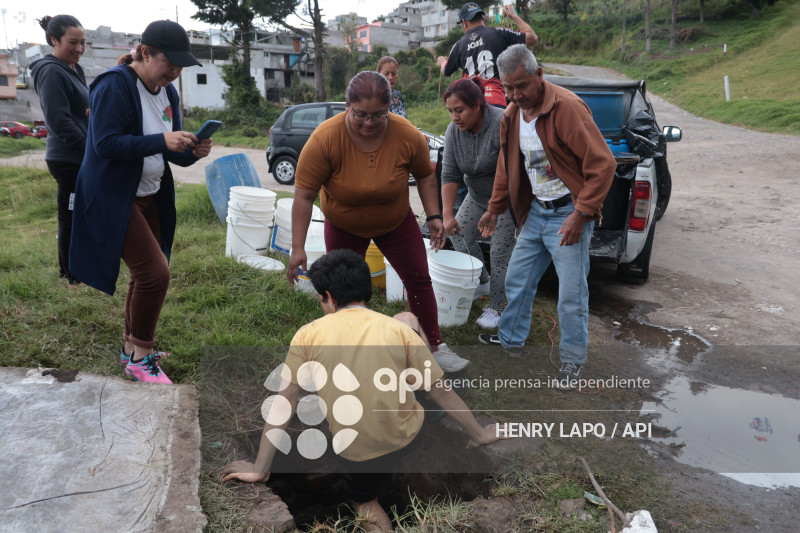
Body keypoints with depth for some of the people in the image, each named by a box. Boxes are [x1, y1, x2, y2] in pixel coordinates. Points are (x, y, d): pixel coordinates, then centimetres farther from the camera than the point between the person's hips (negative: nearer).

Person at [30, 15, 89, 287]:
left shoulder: (74, 69, 15)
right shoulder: (51, 72, -14)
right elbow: (59, 121, -20)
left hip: (81, 159, 9)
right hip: (69, 160, -9)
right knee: (72, 219, 0)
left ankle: (72, 270, 29)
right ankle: (73, 277, 12)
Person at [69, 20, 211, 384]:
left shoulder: (168, 93, 8)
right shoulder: (114, 85, -16)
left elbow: (170, 152, 10)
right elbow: (105, 144, -23)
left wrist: (192, 152, -12)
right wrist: (160, 141, -31)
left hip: (151, 198, 8)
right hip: (114, 200, -8)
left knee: (147, 273, 12)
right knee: (155, 272, -14)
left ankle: (132, 347, 30)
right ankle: (140, 357, 4)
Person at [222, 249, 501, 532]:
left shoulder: (308, 335, -7)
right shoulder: (399, 329, -7)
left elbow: (283, 404, -5)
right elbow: (442, 391, -2)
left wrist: (259, 470, 5)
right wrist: (479, 434, 12)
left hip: (356, 454, 0)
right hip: (408, 439, 0)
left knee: (364, 501, 40)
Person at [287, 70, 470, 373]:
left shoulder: (408, 136, -22)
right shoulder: (324, 139, -29)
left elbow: (425, 176, -3)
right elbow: (304, 195, -25)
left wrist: (434, 216, -7)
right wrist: (298, 248, -26)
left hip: (396, 222, 1)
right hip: (343, 226, -1)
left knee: (419, 280, 1)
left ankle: (436, 347, 17)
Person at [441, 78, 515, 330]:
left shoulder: (502, 124, -28)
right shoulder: (454, 130, -9)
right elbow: (449, 174, -12)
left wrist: (497, 210, -28)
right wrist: (447, 214, -19)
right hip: (477, 195, 7)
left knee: (500, 251, -5)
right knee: (460, 235, 5)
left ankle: (496, 308, 7)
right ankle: (482, 282, 24)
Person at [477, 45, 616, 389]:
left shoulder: (567, 108, -20)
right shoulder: (512, 114, 5)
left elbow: (603, 164, -20)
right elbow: (507, 165, 19)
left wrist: (580, 215, -21)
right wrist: (495, 209, 22)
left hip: (568, 215, -7)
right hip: (535, 212, 7)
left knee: (571, 295, -1)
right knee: (516, 280, 15)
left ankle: (573, 360, 19)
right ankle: (511, 339, 35)